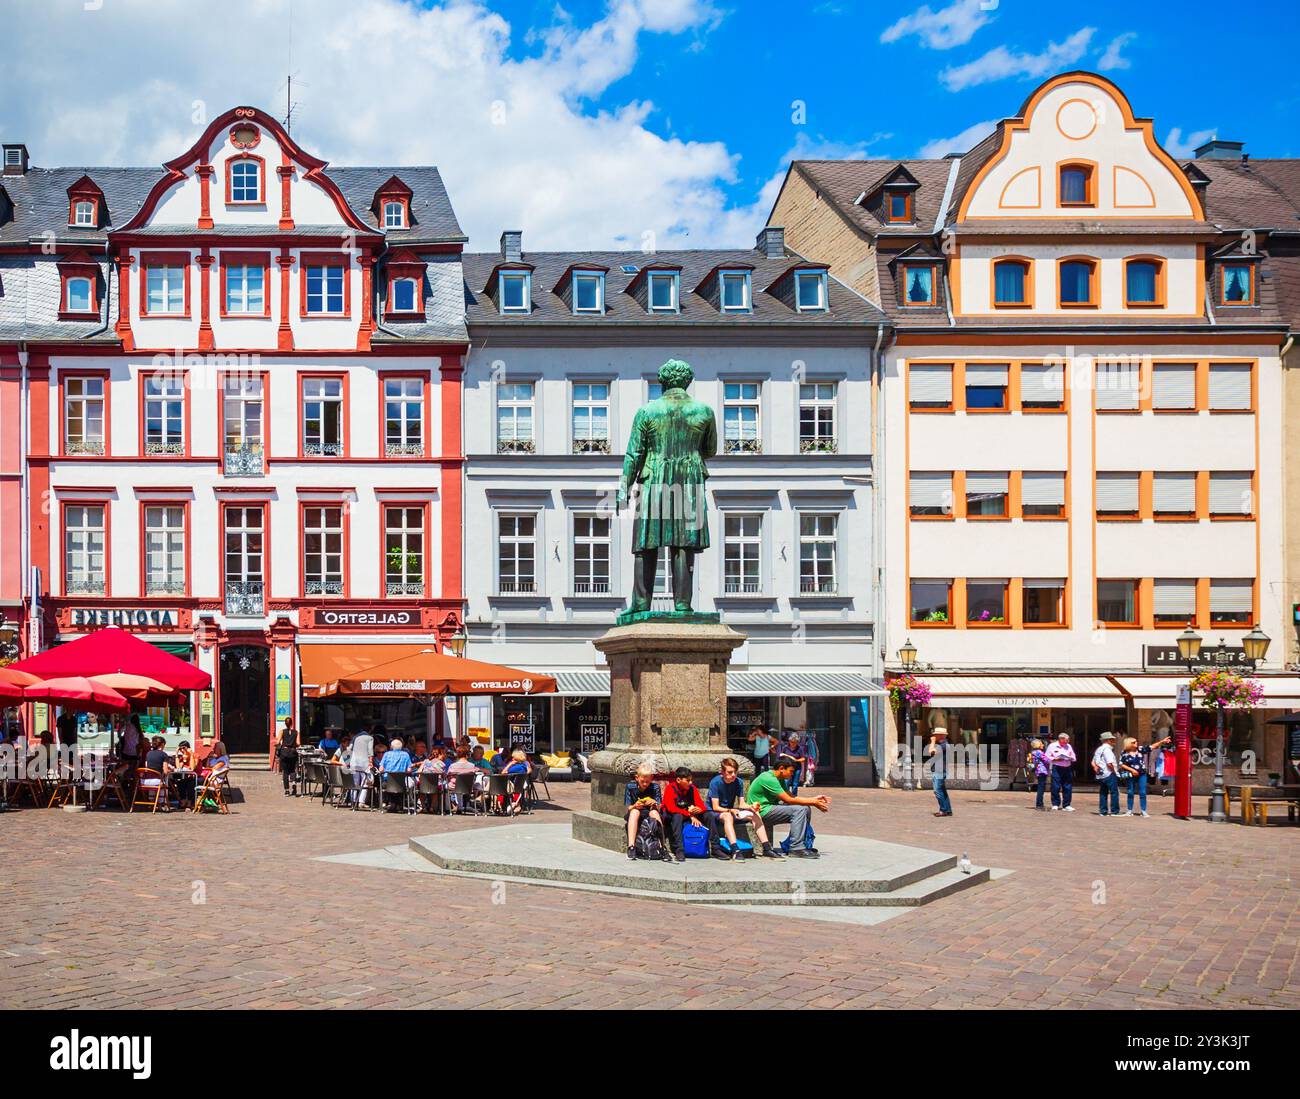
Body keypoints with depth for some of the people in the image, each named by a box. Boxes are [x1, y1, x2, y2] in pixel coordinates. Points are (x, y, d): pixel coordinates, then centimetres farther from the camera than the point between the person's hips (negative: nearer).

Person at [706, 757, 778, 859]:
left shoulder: (738, 782, -2)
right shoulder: (715, 782, -18)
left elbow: (742, 804, -2)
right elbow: (715, 807, -20)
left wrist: (751, 807, -24)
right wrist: (730, 810, -36)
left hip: (730, 811, 6)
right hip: (713, 813, -6)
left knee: (755, 815, -13)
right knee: (728, 816, -39)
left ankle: (767, 849, -14)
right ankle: (735, 850, -50)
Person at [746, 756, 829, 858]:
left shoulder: (780, 779, 13)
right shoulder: (769, 779, -19)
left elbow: (792, 797, 12)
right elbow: (788, 800, -20)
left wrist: (814, 799, 2)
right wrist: (813, 803, -15)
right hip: (762, 812, -10)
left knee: (805, 808, 5)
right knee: (798, 810, -22)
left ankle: (803, 845, 9)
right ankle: (796, 848, -21)